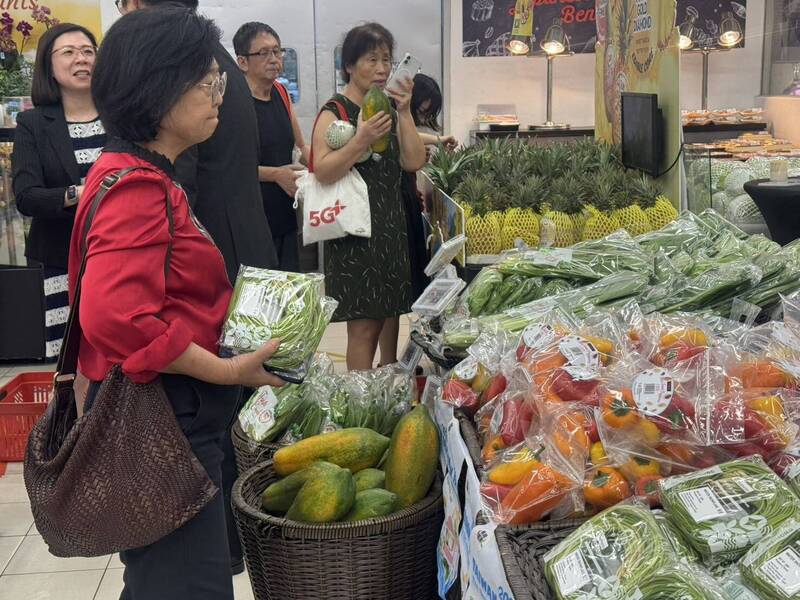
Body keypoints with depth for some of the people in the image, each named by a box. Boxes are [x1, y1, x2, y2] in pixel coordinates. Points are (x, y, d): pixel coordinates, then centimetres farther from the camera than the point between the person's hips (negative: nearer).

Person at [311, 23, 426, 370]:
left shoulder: (388, 109, 12)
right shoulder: (335, 112, -7)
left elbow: (414, 162, 2)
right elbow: (323, 172, -18)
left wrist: (405, 113, -6)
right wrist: (361, 141, -27)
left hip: (393, 228, 7)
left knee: (391, 321, 14)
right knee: (364, 326, -4)